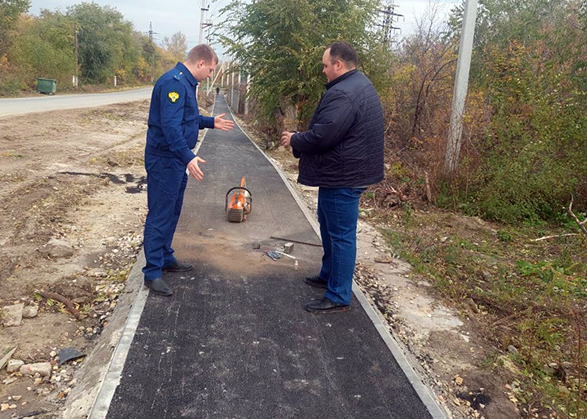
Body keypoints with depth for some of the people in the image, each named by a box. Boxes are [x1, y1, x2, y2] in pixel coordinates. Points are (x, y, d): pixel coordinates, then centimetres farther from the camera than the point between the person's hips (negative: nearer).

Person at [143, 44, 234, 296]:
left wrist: (211, 122, 23)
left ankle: (166, 259, 32)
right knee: (159, 215, -5)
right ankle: (152, 272, 3)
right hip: (164, 159, -11)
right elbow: (170, 124, -29)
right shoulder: (174, 82, -19)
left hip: (177, 160, 11)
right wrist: (188, 157, -35)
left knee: (172, 212, 19)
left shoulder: (186, 83, 14)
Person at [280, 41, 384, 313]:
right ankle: (329, 275, 39)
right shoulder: (359, 85, 14)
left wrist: (294, 141, -7)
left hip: (342, 177, -11)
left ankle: (338, 297, 8)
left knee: (341, 235, -3)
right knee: (329, 225, 23)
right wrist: (300, 138, 12)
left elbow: (322, 135, -26)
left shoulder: (343, 93, -22)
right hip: (345, 171, 11)